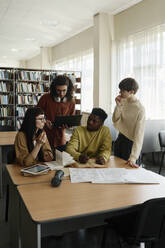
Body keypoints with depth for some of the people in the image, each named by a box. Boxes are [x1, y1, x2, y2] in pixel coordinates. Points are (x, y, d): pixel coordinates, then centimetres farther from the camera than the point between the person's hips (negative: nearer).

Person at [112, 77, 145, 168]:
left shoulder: (140, 109, -24)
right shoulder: (123, 101, -3)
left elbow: (139, 135, -28)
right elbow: (115, 121, -1)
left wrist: (133, 158, -34)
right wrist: (118, 105, -16)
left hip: (131, 141, -7)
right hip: (120, 138, 7)